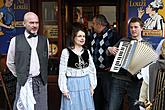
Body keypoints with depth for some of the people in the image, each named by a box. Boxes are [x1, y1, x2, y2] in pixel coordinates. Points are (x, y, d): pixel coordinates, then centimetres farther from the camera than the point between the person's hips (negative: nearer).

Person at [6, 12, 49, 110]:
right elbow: (10, 62, 8)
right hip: (23, 83, -2)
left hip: (41, 82, 2)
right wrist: (19, 75, 8)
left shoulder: (45, 40, 6)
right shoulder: (16, 41, -1)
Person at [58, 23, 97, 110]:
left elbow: (92, 69, 11)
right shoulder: (66, 51, -7)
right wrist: (64, 89, -8)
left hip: (85, 85, 4)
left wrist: (92, 86, 8)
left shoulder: (86, 51, 7)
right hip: (72, 85, -4)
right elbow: (62, 72, -7)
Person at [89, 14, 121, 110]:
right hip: (95, 71, 7)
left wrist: (112, 67, -14)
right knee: (96, 97, 15)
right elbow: (89, 51, 22)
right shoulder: (93, 36, 13)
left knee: (108, 98, -1)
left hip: (107, 71, -7)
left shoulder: (112, 34, -10)